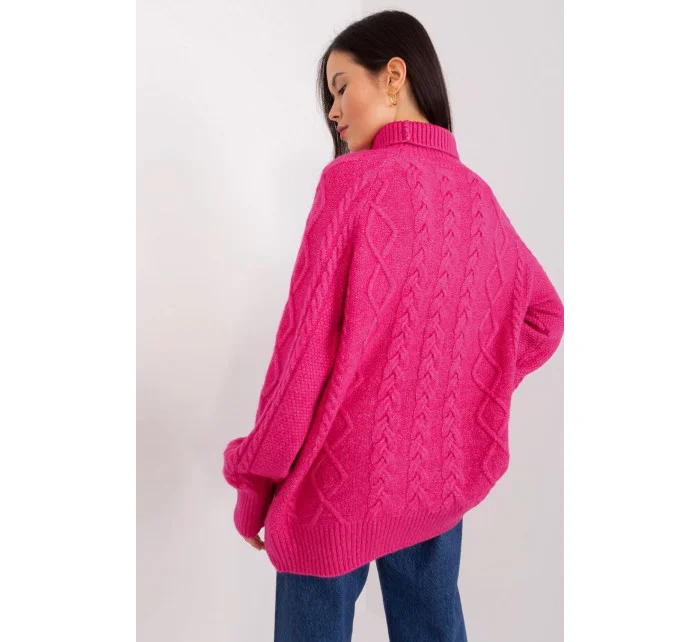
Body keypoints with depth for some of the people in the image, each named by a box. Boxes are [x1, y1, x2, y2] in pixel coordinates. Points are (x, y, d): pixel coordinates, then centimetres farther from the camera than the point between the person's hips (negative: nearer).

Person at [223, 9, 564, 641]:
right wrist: (465, 401, 12)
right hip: (442, 471, 6)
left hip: (343, 475, -6)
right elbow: (544, 314, 15)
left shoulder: (353, 180, -15)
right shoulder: (477, 195, 4)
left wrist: (256, 477, -6)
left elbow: (306, 345, -17)